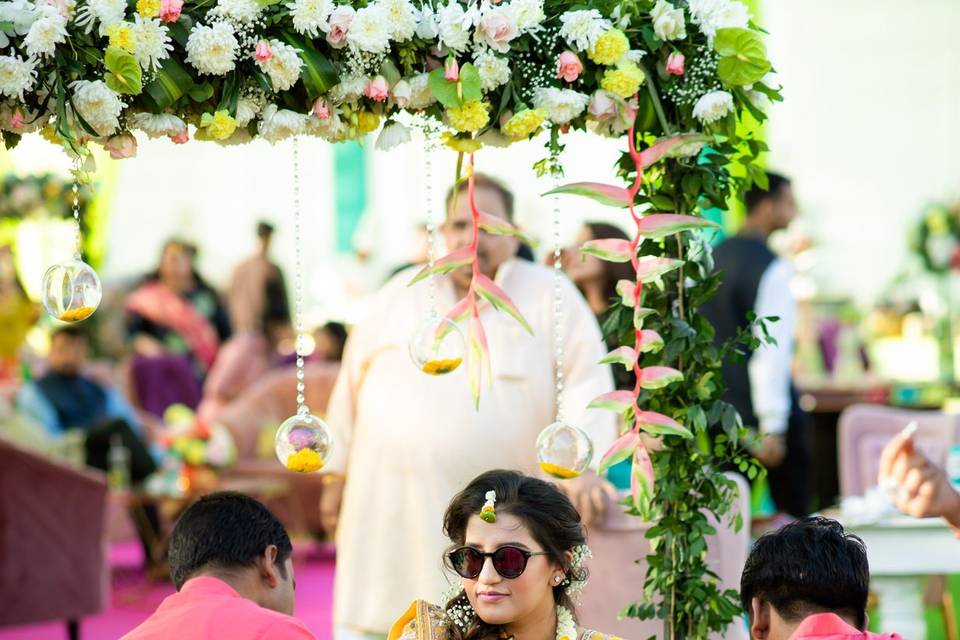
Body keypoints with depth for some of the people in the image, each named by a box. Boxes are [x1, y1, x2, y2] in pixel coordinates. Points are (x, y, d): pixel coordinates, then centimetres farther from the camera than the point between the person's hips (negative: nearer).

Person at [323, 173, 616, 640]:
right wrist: (335, 475, 14)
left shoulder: (550, 298, 2)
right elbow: (352, 383, 16)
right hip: (392, 512, 3)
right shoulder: (399, 295, 11)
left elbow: (586, 384, -6)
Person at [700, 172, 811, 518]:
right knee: (792, 516, 2)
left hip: (717, 409, 7)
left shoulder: (712, 259, 10)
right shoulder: (772, 268, -14)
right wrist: (772, 427, -18)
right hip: (764, 412, -7)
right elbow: (770, 349, -19)